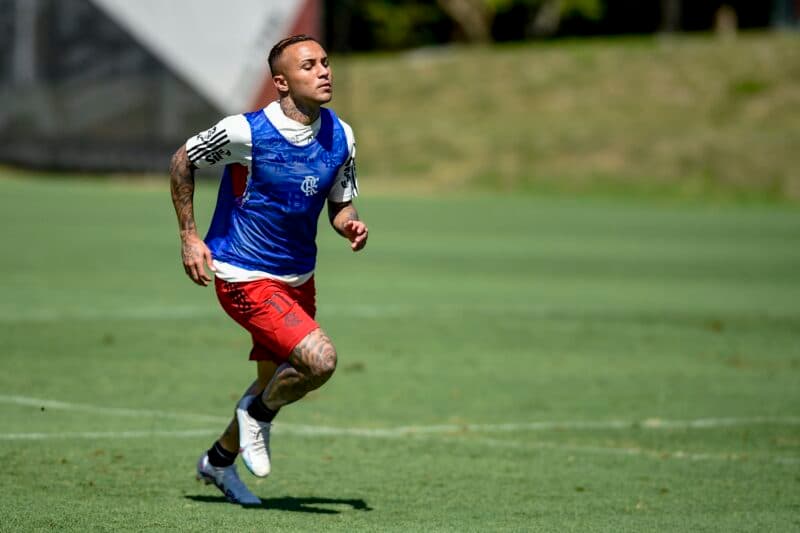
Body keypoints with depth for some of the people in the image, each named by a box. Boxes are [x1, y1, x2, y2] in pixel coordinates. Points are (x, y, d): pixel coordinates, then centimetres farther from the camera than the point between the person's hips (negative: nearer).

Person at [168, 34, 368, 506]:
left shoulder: (340, 136, -3)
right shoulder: (247, 131, -20)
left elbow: (341, 203, 9)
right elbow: (182, 162, -4)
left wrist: (351, 224, -14)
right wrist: (189, 236, -5)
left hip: (298, 278, 7)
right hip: (244, 277, -7)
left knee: (277, 382, 16)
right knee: (320, 360, -23)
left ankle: (219, 462, 41)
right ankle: (260, 412, 8)